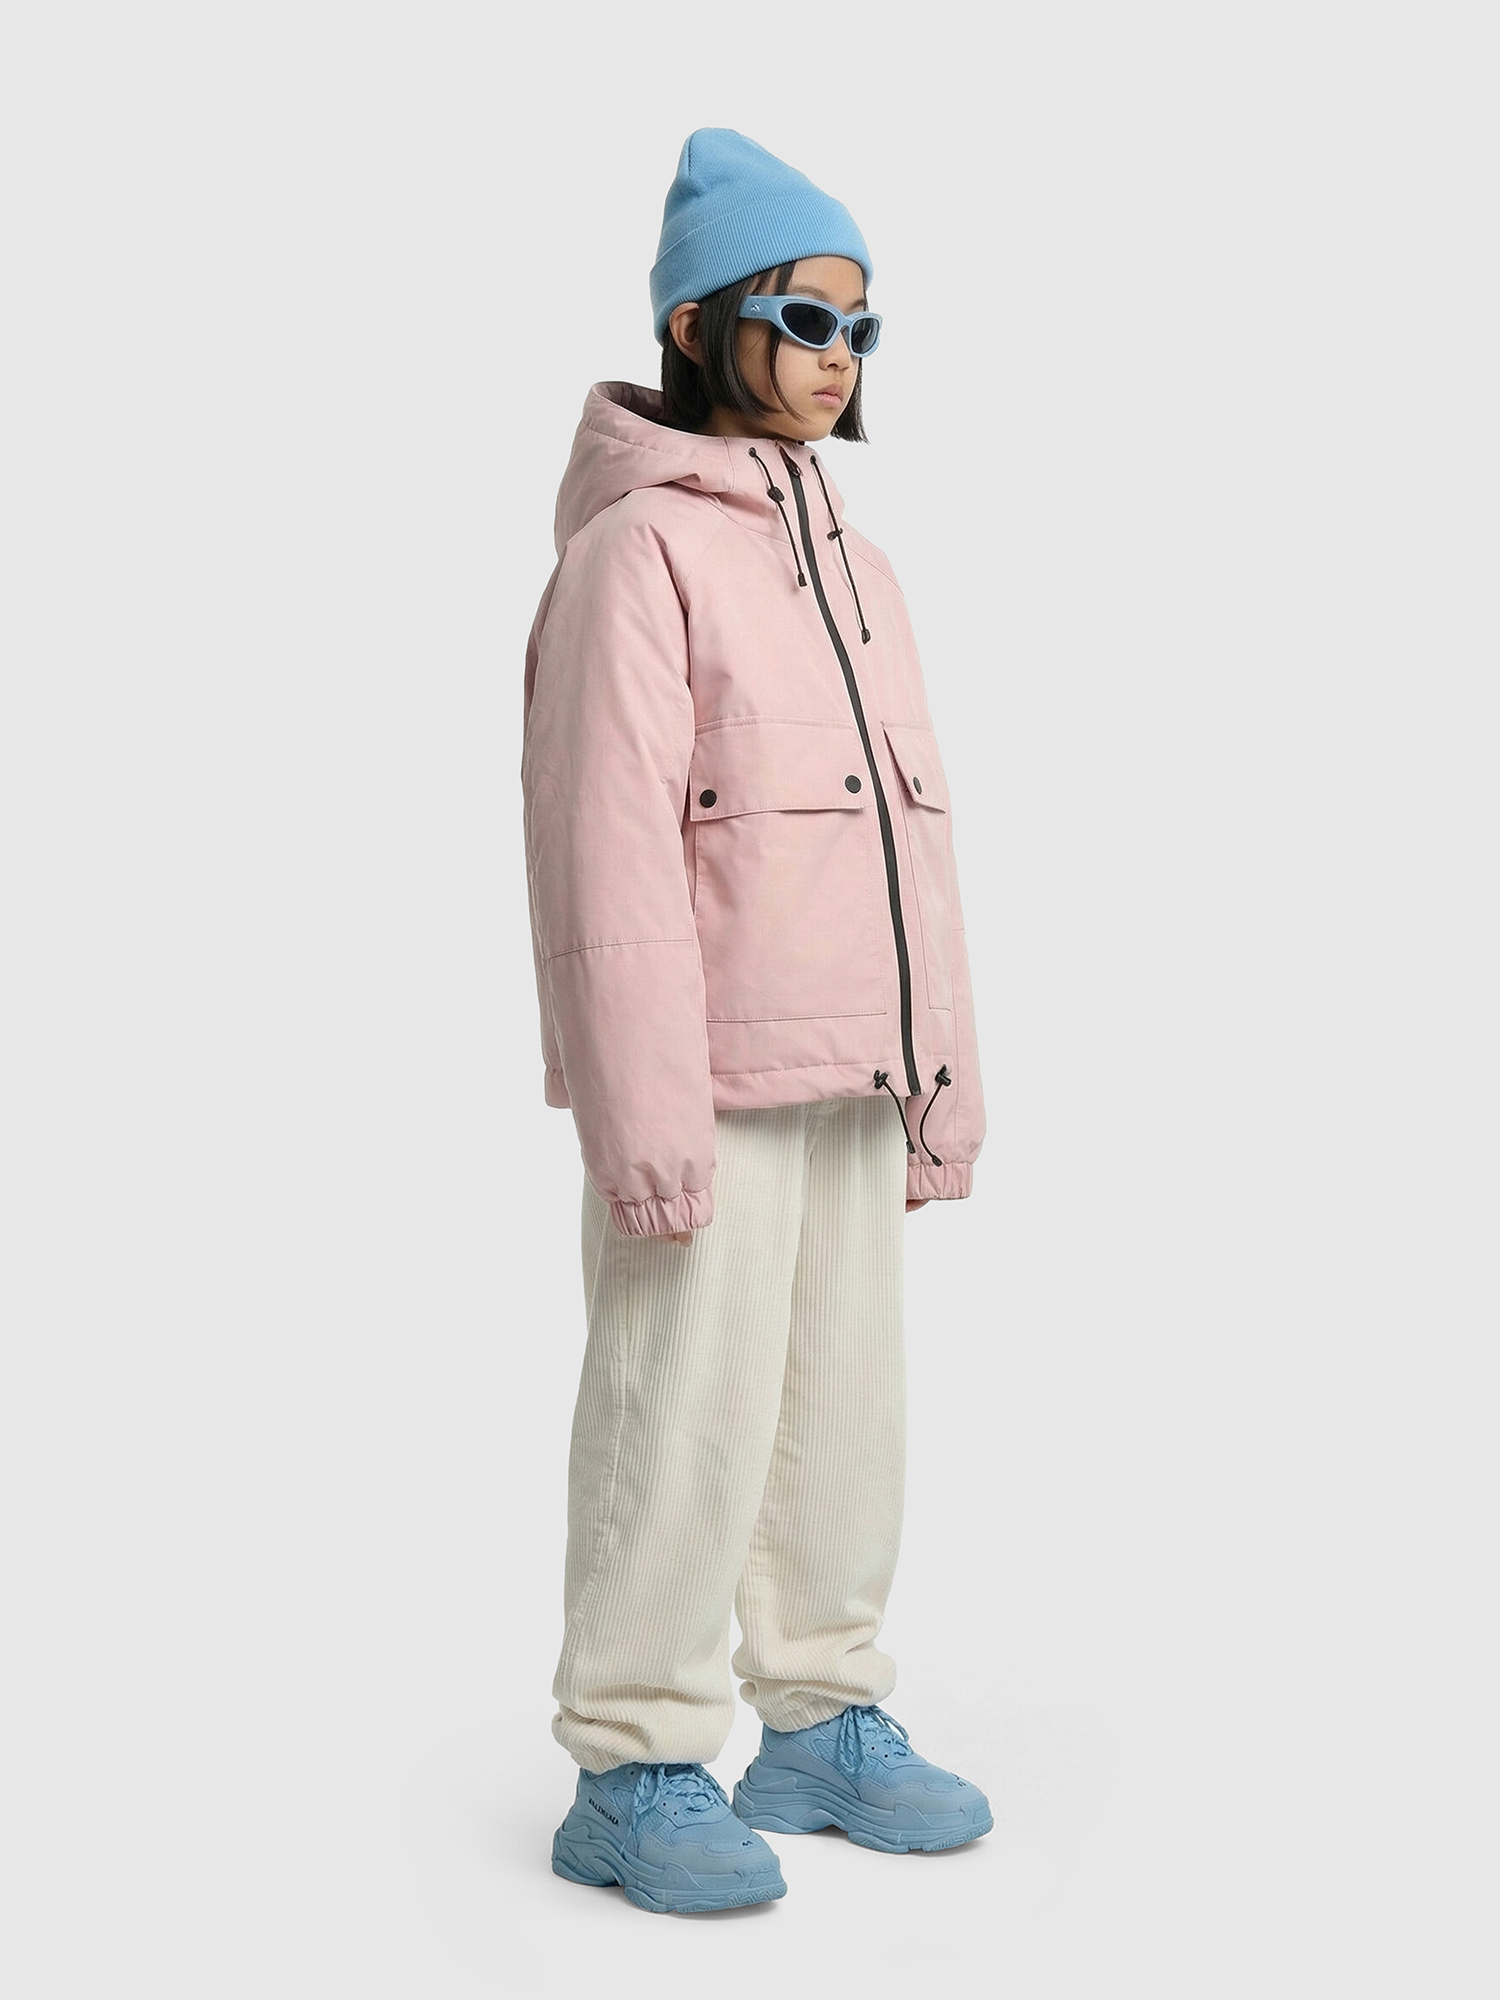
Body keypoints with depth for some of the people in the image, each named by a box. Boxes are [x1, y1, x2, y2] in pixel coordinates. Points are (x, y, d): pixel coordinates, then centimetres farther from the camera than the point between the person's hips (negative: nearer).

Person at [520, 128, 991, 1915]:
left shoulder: (843, 554, 18)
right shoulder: (636, 548, -9)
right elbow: (605, 849, -16)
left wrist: (944, 1078, 16)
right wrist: (645, 1117, -20)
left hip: (848, 1080, 9)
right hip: (707, 1086, -8)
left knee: (845, 1404, 14)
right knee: (685, 1415, -3)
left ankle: (822, 1723, 28)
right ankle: (633, 1775, 11)